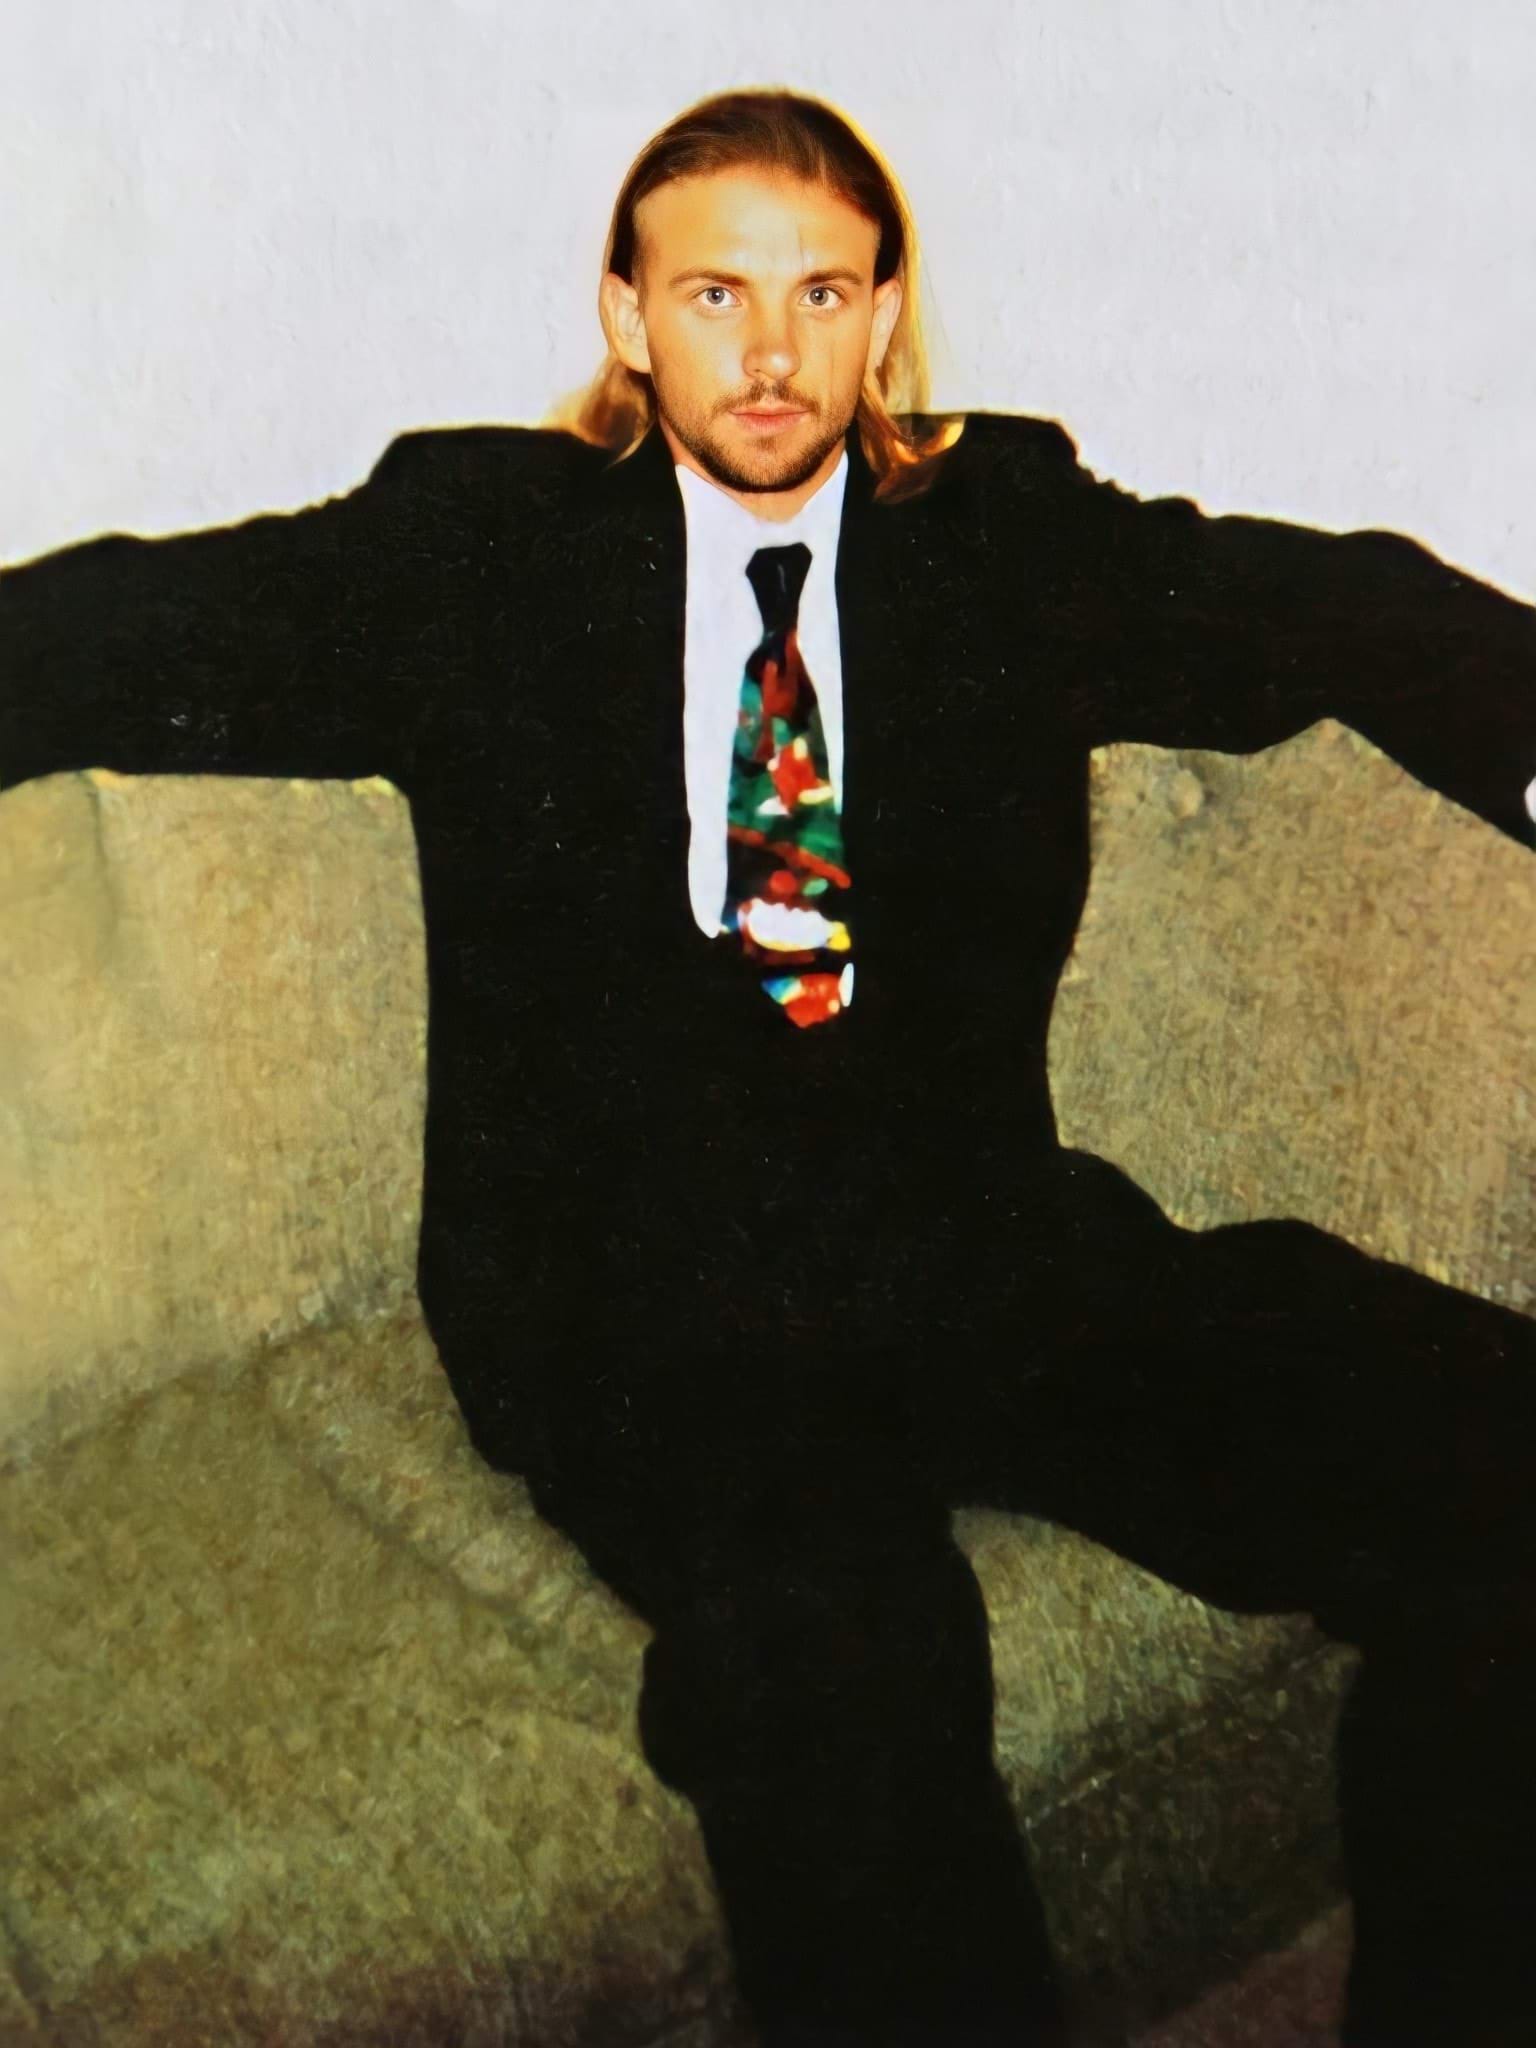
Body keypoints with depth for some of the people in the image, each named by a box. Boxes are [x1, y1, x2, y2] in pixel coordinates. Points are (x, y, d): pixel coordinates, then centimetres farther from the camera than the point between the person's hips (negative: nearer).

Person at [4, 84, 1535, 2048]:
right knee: (833, 1639, -35)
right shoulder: (477, 547, 10)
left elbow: (1330, 608, 5)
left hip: (986, 1243, 3)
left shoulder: (1011, 534, 15)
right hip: (629, 1294, -2)